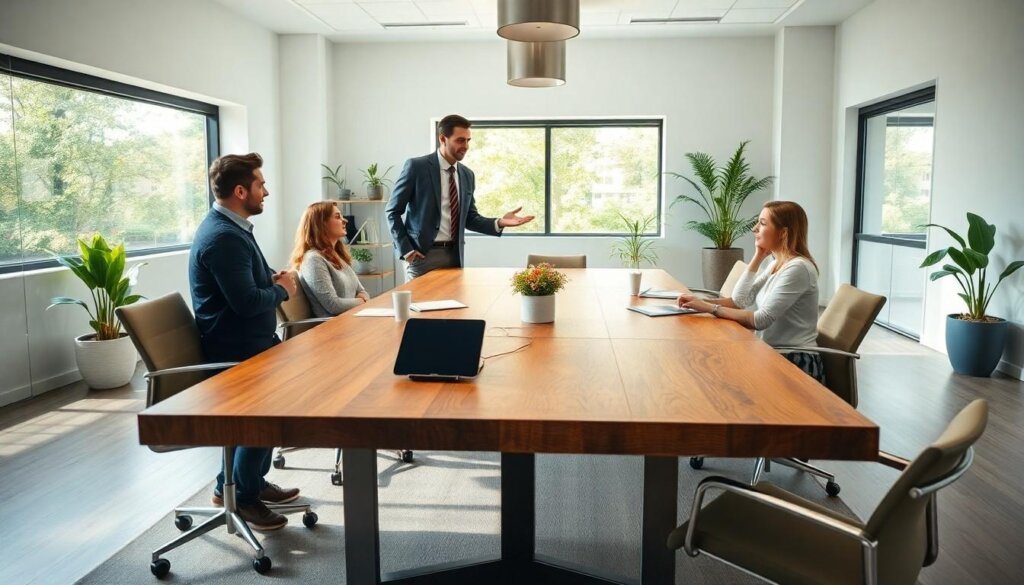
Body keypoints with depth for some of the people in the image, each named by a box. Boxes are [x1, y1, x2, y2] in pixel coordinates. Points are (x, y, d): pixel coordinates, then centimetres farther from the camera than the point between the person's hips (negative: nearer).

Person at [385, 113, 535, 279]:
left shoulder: (467, 175, 9)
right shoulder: (416, 166, -7)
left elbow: (470, 218, 12)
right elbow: (393, 211, -5)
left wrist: (499, 222, -5)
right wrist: (405, 250, -12)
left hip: (454, 254, 5)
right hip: (422, 254, -5)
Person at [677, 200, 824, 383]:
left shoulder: (797, 268, -18)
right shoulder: (776, 264, 11)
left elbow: (761, 320, -24)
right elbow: (739, 300, 1)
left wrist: (710, 308, -23)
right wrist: (757, 258, -1)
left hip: (795, 363, -7)